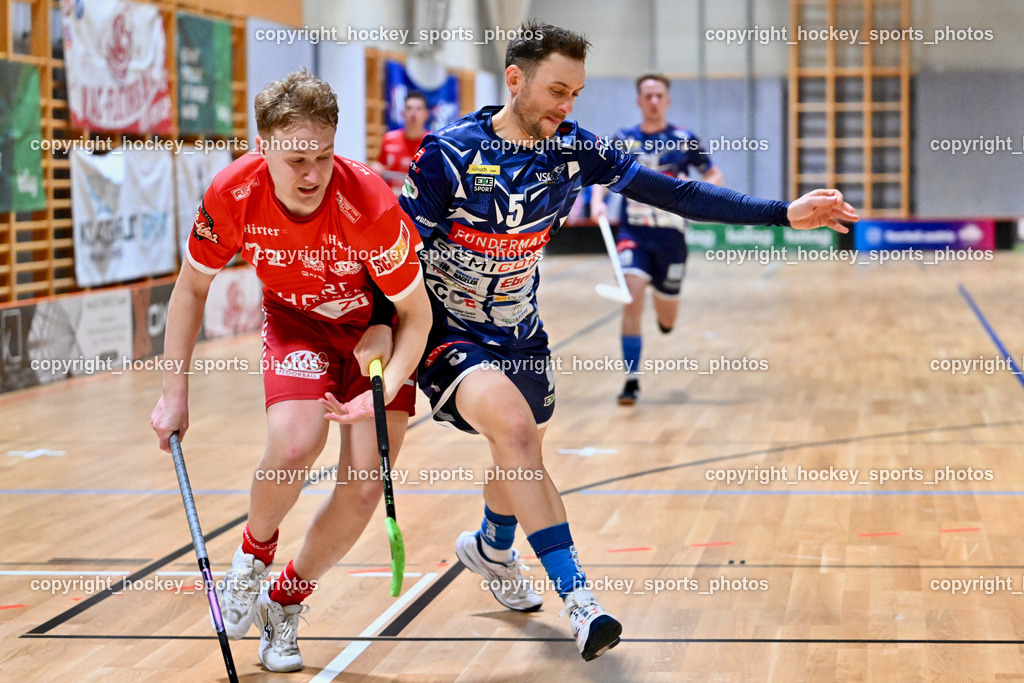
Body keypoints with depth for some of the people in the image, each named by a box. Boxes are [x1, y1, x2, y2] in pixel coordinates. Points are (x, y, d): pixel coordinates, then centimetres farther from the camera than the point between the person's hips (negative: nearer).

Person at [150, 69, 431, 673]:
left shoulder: (371, 207, -34)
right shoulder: (233, 196, -25)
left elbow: (415, 313, -20)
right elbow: (192, 287, -5)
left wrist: (383, 392, -35)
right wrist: (176, 391, -5)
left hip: (379, 329, -1)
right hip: (298, 323, 1)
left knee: (364, 489, -10)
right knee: (295, 443, -28)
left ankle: (286, 601, 17)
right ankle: (254, 554, 5)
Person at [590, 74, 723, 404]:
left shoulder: (684, 140, 1)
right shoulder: (624, 140, 4)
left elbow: (716, 178, 5)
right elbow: (602, 176, 4)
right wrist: (597, 201, -18)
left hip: (670, 234, 0)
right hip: (633, 232, 0)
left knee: (667, 321, 8)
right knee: (633, 297, -22)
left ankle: (663, 310, 48)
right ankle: (632, 380, -15)